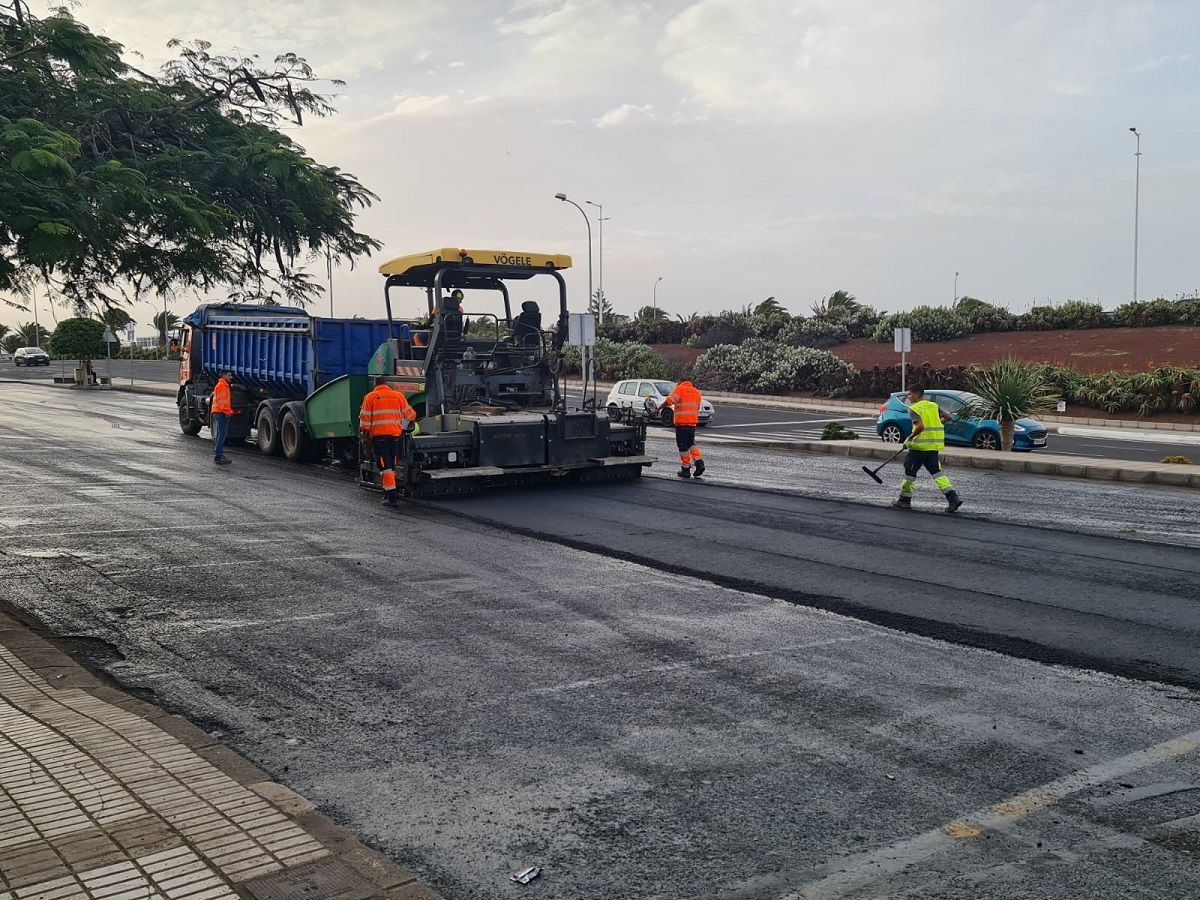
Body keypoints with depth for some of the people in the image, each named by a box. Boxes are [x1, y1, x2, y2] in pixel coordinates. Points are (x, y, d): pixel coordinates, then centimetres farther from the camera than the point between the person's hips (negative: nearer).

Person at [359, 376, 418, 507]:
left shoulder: (370, 397, 2)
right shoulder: (398, 395, 8)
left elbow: (364, 417, -1)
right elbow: (409, 413, 14)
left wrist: (365, 430, 13)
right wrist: (412, 421, 34)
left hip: (378, 434, -3)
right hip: (395, 434, 3)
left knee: (385, 466, -5)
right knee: (392, 466, 14)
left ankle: (392, 496, -14)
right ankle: (388, 493, 19)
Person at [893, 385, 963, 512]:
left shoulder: (914, 408, -9)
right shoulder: (933, 405, 12)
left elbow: (920, 426, -22)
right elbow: (948, 417, 11)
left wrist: (910, 438, -10)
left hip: (920, 445, -6)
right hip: (935, 446, 6)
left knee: (910, 471, 7)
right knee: (937, 473, 7)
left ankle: (905, 500, 15)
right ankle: (953, 498, -5)